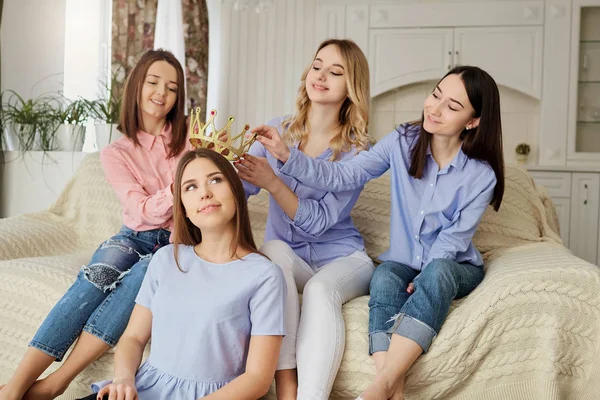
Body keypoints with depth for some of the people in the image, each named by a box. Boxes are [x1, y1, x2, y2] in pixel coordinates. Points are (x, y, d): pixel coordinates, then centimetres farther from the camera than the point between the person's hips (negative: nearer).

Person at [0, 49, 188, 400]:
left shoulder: (190, 135, 3)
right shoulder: (116, 153, 3)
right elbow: (144, 212, -9)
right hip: (137, 237, 1)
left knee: (142, 273, -35)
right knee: (98, 275, -33)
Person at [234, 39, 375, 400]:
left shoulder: (357, 150, -6)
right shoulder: (278, 130, 4)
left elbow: (319, 221, -16)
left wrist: (271, 181, -29)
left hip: (341, 258, -2)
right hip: (287, 255, 2)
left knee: (320, 290, -35)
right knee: (274, 251, -32)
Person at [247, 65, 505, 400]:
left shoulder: (482, 175, -12)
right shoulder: (403, 142, -7)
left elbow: (454, 238, -11)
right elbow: (343, 176, -15)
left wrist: (423, 279, -25)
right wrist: (288, 156, -27)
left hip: (456, 267, -1)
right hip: (403, 261, 2)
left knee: (438, 272, -37)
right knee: (383, 278, -33)